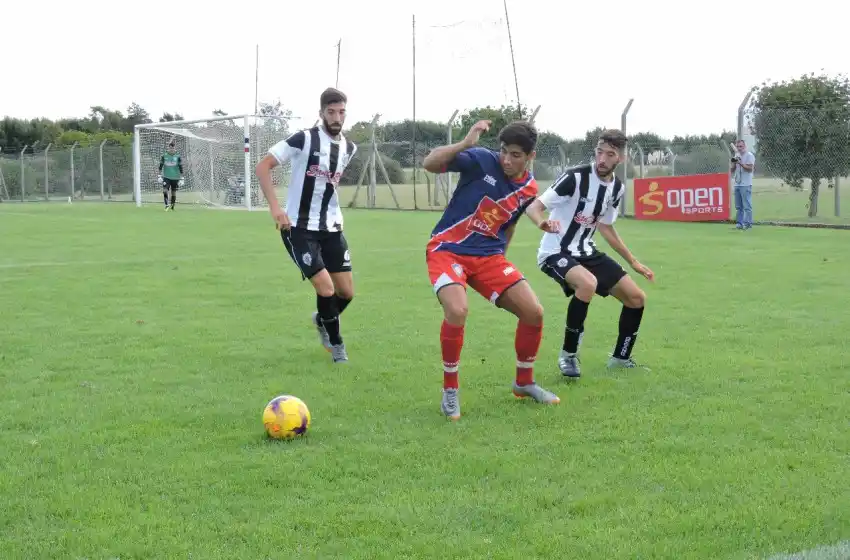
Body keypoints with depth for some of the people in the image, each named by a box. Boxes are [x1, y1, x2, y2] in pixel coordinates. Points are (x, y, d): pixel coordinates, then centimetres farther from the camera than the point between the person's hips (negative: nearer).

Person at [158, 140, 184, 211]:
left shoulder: (178, 157, -4)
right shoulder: (164, 156, -1)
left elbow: (181, 168, -2)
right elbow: (160, 166, 6)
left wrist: (181, 179, -5)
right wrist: (159, 176, 1)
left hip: (175, 178, 0)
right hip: (166, 177, 0)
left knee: (174, 193, 7)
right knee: (165, 190, -18)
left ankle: (172, 207, 22)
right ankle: (167, 205, -17)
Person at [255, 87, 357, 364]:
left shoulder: (349, 148, 5)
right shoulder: (304, 139, -14)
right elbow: (262, 167, -14)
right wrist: (275, 207, -22)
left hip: (331, 228, 6)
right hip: (299, 228, -6)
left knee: (347, 292, 5)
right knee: (326, 289, -14)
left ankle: (322, 321, 39)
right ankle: (336, 343, 12)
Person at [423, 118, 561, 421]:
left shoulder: (529, 188, 2)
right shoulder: (480, 159, -14)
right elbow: (429, 164, -23)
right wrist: (465, 143, -35)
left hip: (488, 256, 5)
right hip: (448, 249, -5)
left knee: (534, 313, -2)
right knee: (457, 311, -31)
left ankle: (524, 382, 25)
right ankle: (450, 390, -9)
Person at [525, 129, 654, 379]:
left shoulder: (617, 188, 2)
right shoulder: (575, 177, -19)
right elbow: (533, 207, -23)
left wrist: (633, 262, 21)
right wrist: (543, 222, -47)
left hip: (586, 252, 8)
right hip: (556, 252, -8)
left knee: (636, 298, 6)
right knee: (588, 283, -38)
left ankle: (620, 358, 28)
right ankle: (568, 355, -19)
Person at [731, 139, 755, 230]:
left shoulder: (749, 155, -6)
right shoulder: (736, 155, 17)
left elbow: (750, 168, -16)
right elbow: (732, 170, 17)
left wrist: (740, 163, -20)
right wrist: (734, 163, -2)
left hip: (746, 185, -8)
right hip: (737, 184, 8)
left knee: (747, 206, -7)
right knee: (738, 206, 10)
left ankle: (748, 223, -6)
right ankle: (739, 223, 14)